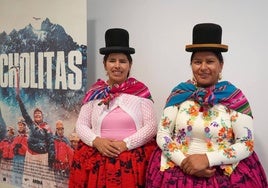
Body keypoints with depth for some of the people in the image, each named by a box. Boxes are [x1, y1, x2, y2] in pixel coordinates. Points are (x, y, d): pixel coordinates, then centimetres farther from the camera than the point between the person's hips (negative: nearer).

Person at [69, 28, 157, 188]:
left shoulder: (140, 90, 1)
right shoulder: (95, 92, 7)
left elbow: (151, 126, -4)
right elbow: (81, 125, 7)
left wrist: (126, 143, -14)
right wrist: (96, 141, -11)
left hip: (134, 159, -2)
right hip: (96, 159, 2)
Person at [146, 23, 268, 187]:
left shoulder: (235, 97, -2)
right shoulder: (179, 93, 4)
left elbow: (247, 144, -5)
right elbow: (162, 134, 3)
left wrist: (208, 159, -16)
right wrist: (184, 161, -12)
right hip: (179, 168, 2)